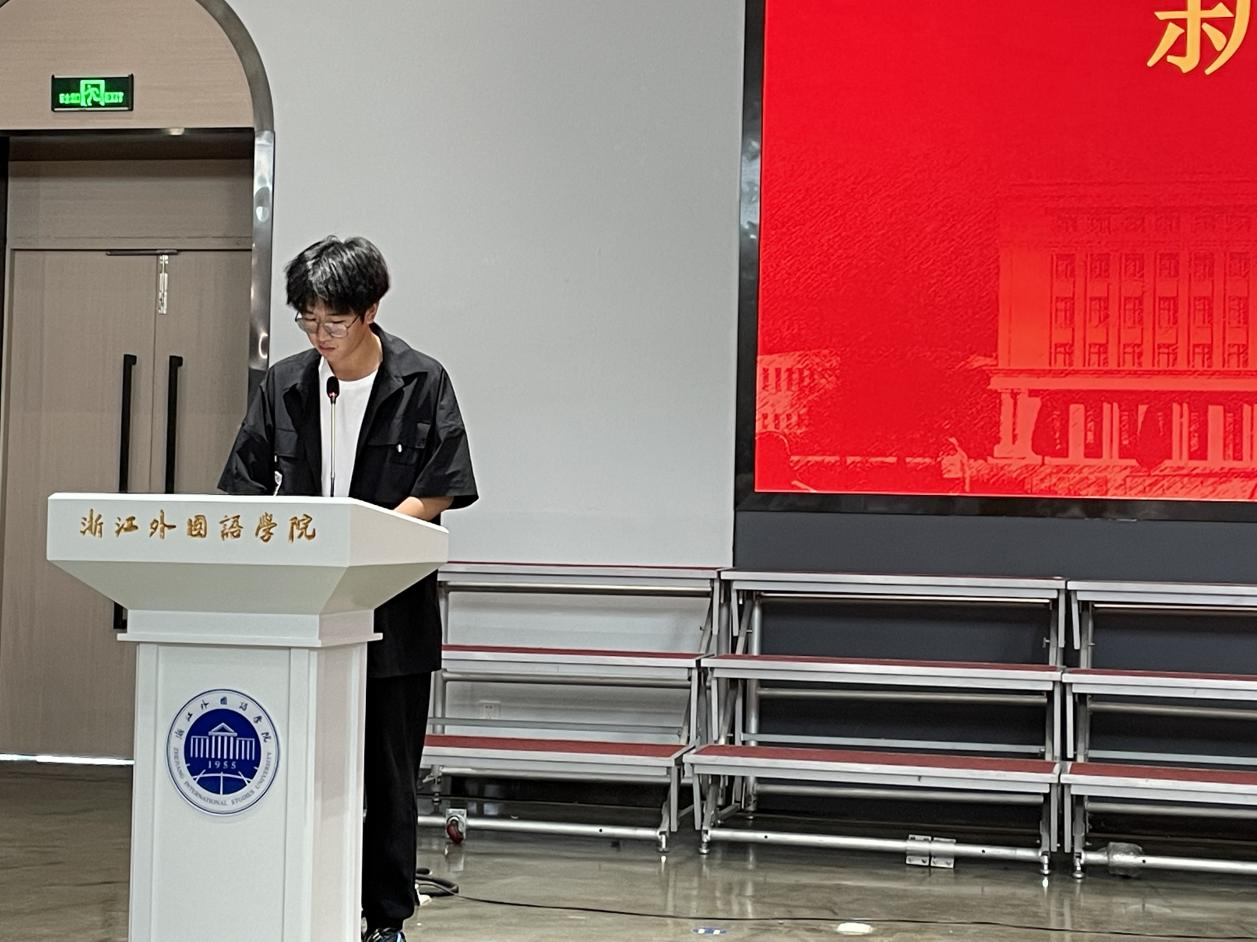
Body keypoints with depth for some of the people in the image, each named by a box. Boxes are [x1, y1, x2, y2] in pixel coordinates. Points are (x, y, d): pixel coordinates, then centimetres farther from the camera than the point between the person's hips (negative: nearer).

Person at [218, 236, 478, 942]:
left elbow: (439, 491, -6)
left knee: (390, 771, 7)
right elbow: (246, 486, 10)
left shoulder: (422, 383, -4)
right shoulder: (285, 386, 6)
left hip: (392, 615, -3)